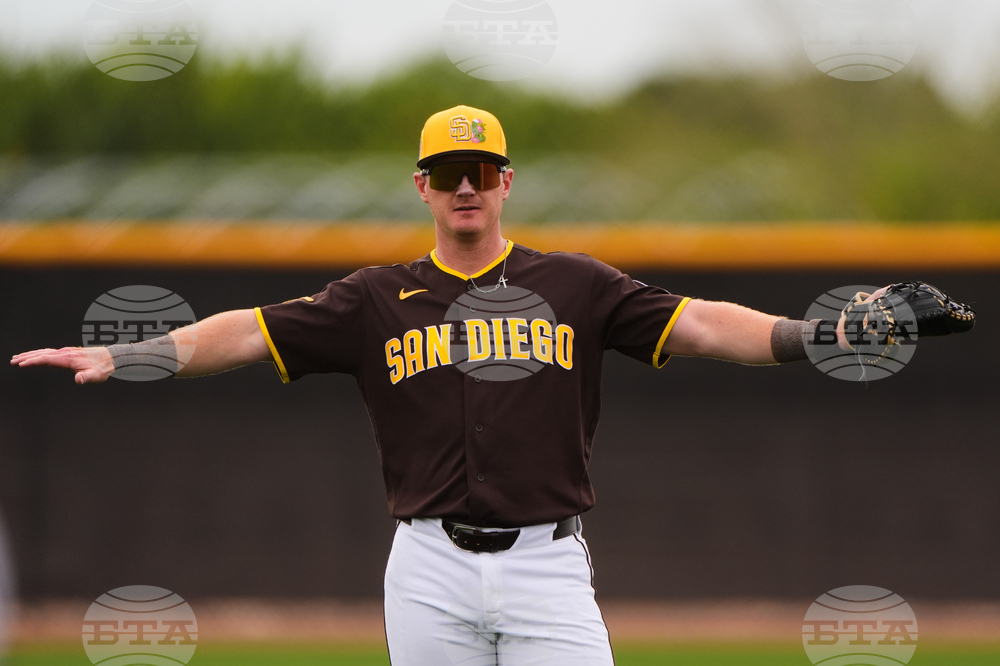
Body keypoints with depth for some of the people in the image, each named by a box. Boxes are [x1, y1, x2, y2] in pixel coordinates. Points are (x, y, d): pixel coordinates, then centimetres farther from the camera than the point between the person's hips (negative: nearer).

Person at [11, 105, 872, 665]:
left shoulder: (574, 285, 7)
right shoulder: (380, 300, 9)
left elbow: (698, 323, -1)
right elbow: (248, 331, 3)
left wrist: (815, 334, -15)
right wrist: (115, 357, -8)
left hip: (547, 565, -1)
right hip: (431, 572, 1)